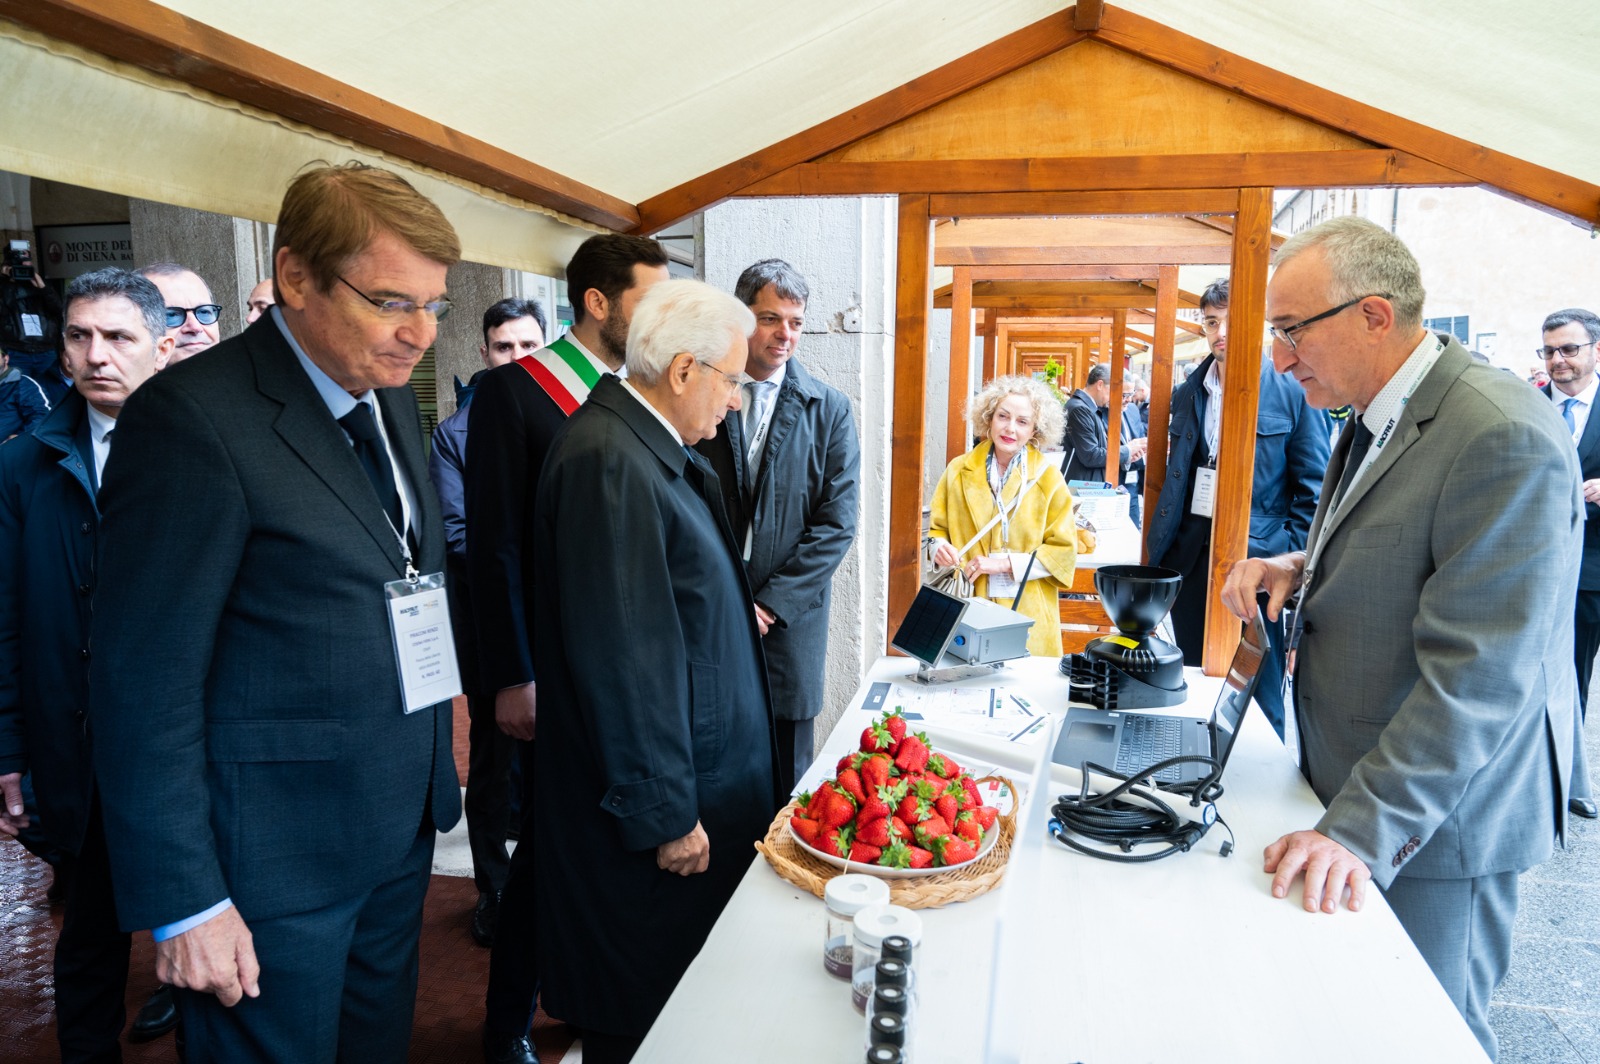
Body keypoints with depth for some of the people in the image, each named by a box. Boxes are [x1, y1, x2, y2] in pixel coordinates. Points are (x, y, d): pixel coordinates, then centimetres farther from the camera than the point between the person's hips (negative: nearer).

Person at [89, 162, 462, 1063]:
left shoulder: (390, 395, 5)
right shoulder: (194, 417, -20)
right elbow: (145, 683, -18)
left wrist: (434, 767, 8)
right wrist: (184, 903, -15)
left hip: (402, 827, 7)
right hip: (277, 858, -7)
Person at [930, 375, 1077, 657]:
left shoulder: (1048, 478, -1)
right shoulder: (959, 471, 3)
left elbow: (1064, 552, -2)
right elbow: (938, 527, 13)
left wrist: (1005, 563, -12)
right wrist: (941, 547, -9)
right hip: (964, 611, 1)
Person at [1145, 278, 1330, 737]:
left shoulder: (1295, 393, -5)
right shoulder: (1187, 395, 11)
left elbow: (1313, 496, -6)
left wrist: (1274, 561, -15)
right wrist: (1160, 556, 9)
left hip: (1257, 566, -5)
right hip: (1190, 562, 5)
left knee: (1257, 707, 4)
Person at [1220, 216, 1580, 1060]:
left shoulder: (1504, 439, -24)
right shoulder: (1376, 420, 7)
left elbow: (1478, 675, -27)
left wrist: (1364, 827, -26)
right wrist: (1300, 571, -1)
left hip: (1438, 818, -8)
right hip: (1357, 795, 8)